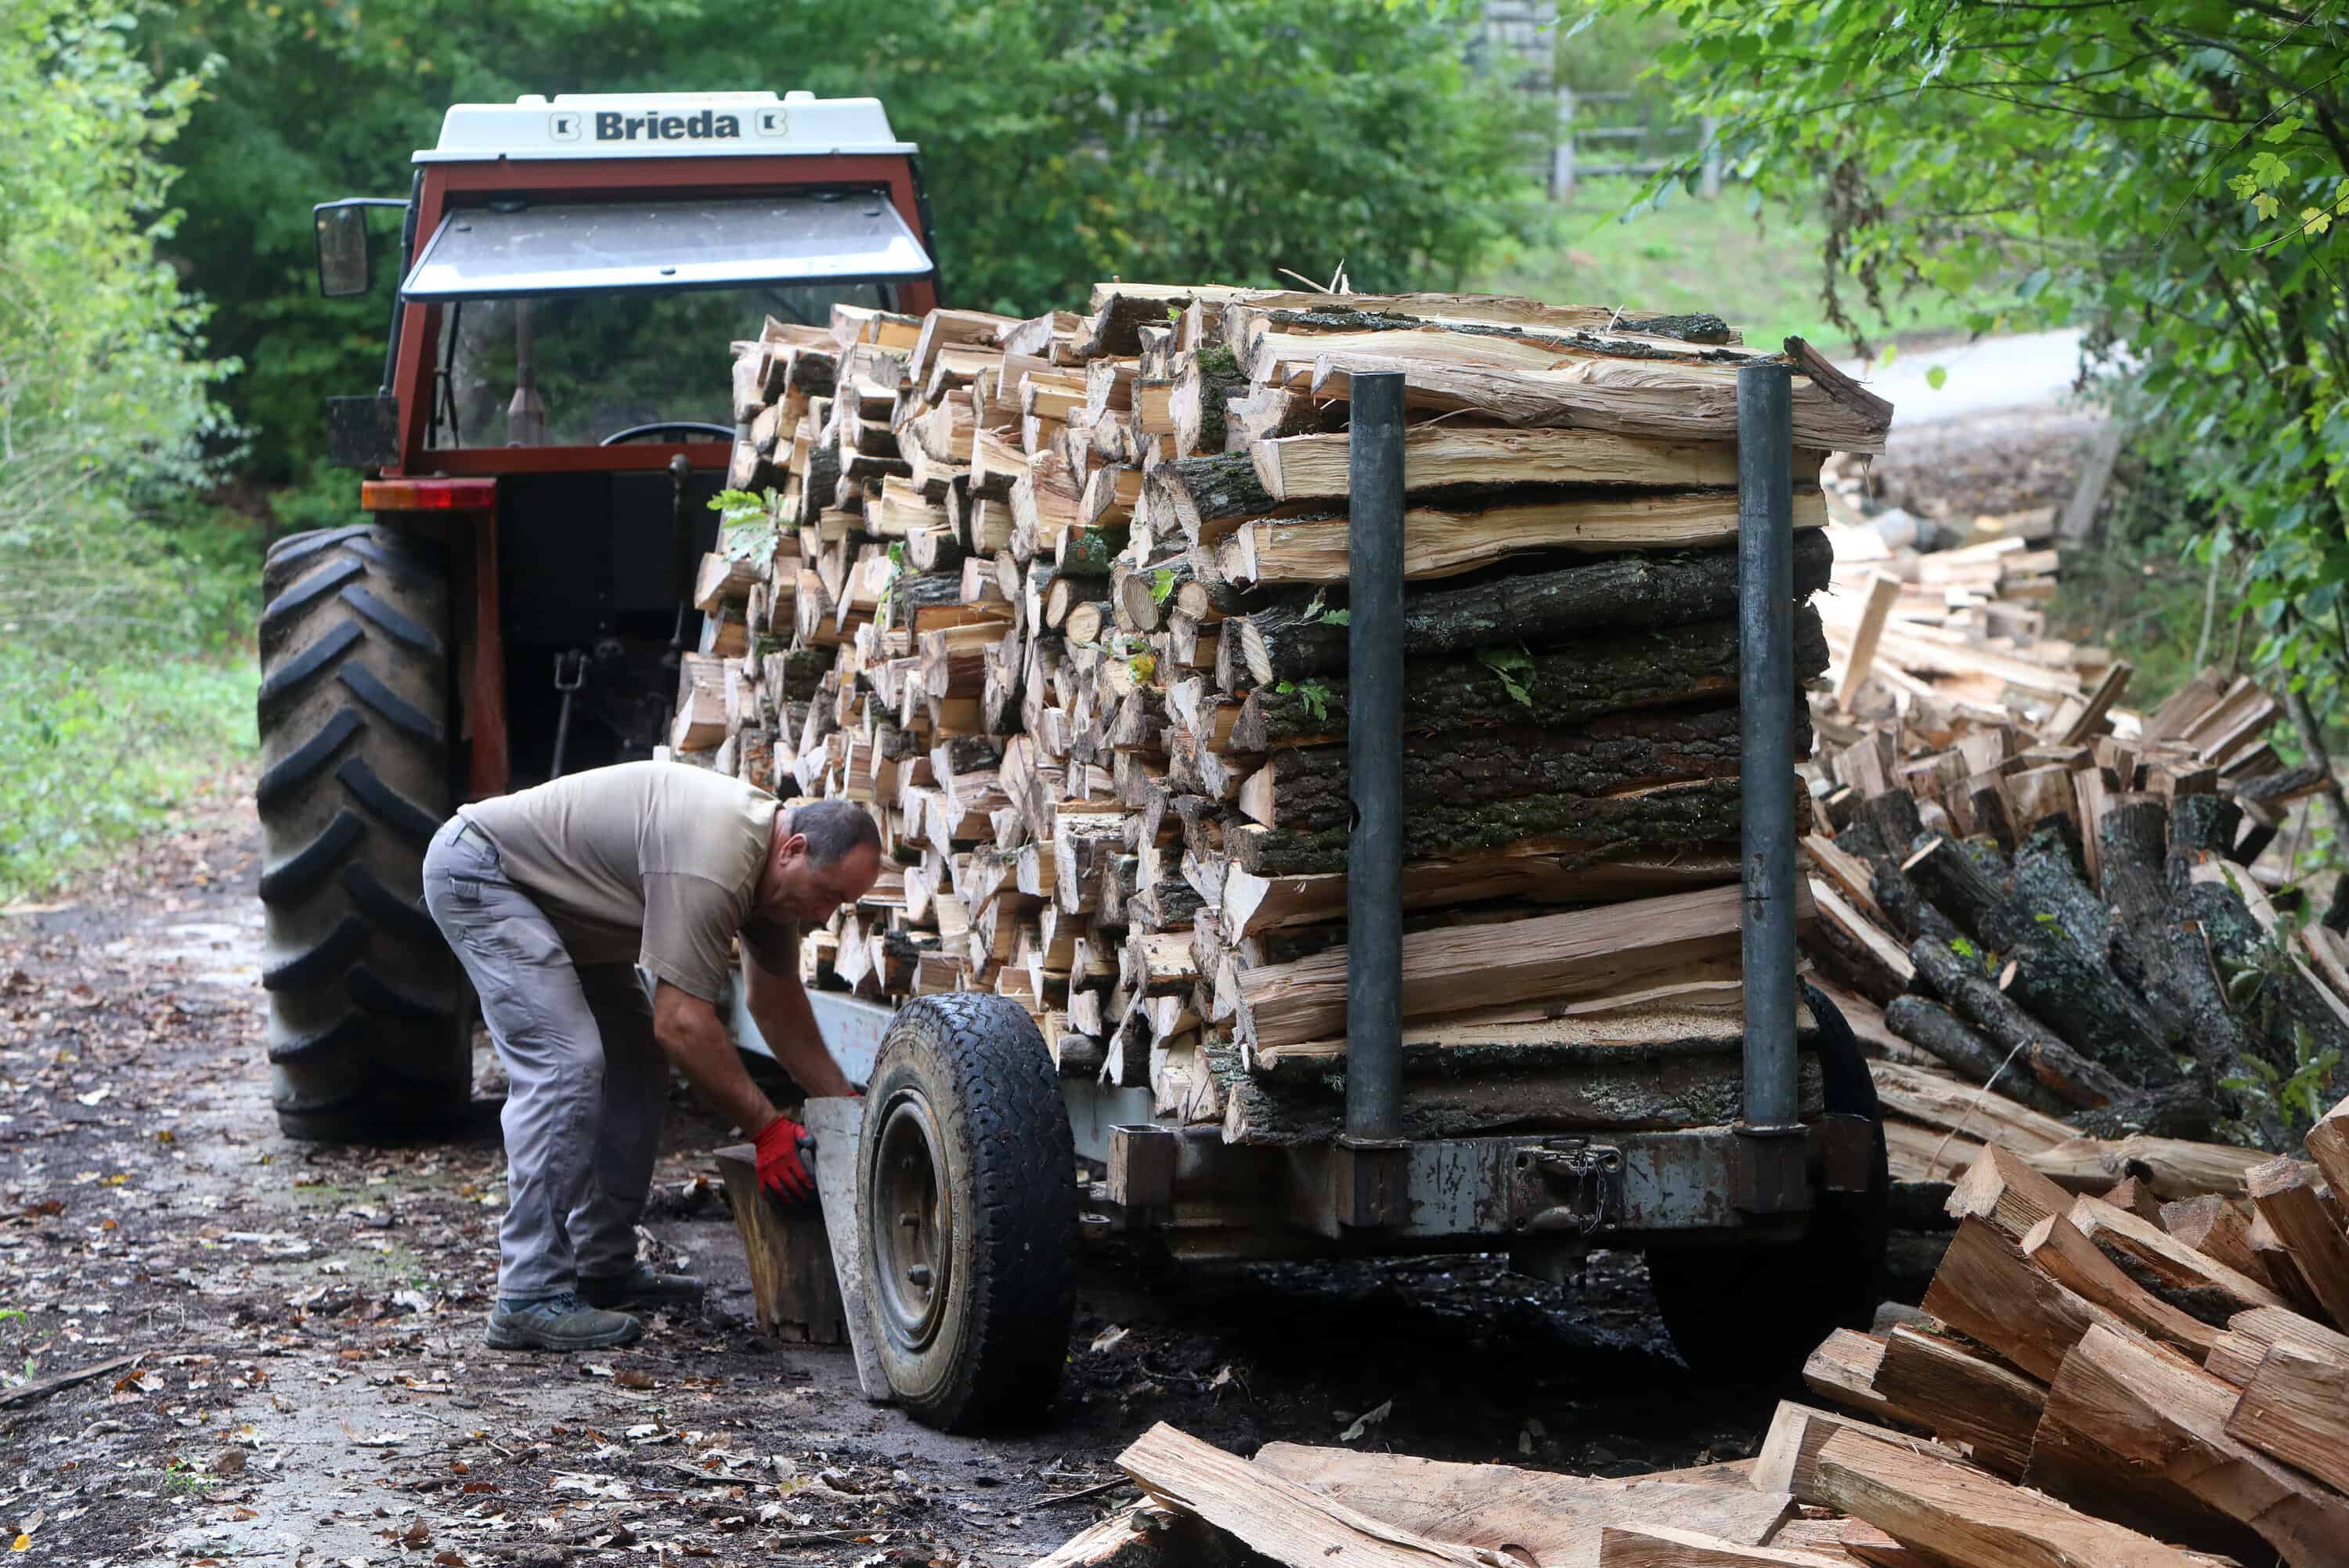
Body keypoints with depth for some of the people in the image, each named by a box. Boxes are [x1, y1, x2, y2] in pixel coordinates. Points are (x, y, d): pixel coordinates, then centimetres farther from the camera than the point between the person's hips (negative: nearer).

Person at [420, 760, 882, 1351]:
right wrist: (768, 1128, -23)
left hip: (551, 898, 11)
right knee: (565, 1064, -21)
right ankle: (529, 1300, -22)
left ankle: (604, 1268, 16)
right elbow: (683, 1024, -30)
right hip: (476, 872, -11)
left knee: (636, 1057, 11)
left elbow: (776, 1000, 14)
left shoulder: (771, 859, 2)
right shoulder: (713, 862, -30)